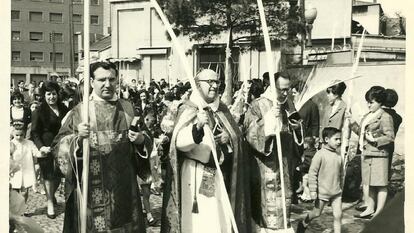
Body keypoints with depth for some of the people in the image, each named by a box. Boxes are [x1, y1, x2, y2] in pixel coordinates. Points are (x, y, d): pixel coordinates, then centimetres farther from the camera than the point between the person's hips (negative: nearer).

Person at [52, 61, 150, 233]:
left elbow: (146, 143, 13)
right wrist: (78, 138, -23)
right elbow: (59, 145, -4)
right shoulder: (79, 111, -1)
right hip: (91, 188, -2)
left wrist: (141, 140, -9)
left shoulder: (127, 108, 7)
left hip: (123, 185, 3)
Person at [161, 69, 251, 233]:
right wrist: (197, 127, -41)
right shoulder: (188, 109, -7)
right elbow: (180, 142, -22)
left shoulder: (222, 109, 11)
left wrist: (228, 138, -7)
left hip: (219, 174, 5)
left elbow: (237, 137, 16)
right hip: (196, 176, -5)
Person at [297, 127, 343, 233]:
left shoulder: (338, 156, 4)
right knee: (316, 213, 12)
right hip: (322, 192, -4)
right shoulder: (320, 154, -13)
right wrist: (313, 190, -15)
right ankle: (303, 224, 38)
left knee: (338, 215, -1)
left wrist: (340, 188, 19)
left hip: (336, 192, 4)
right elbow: (312, 173, -14)